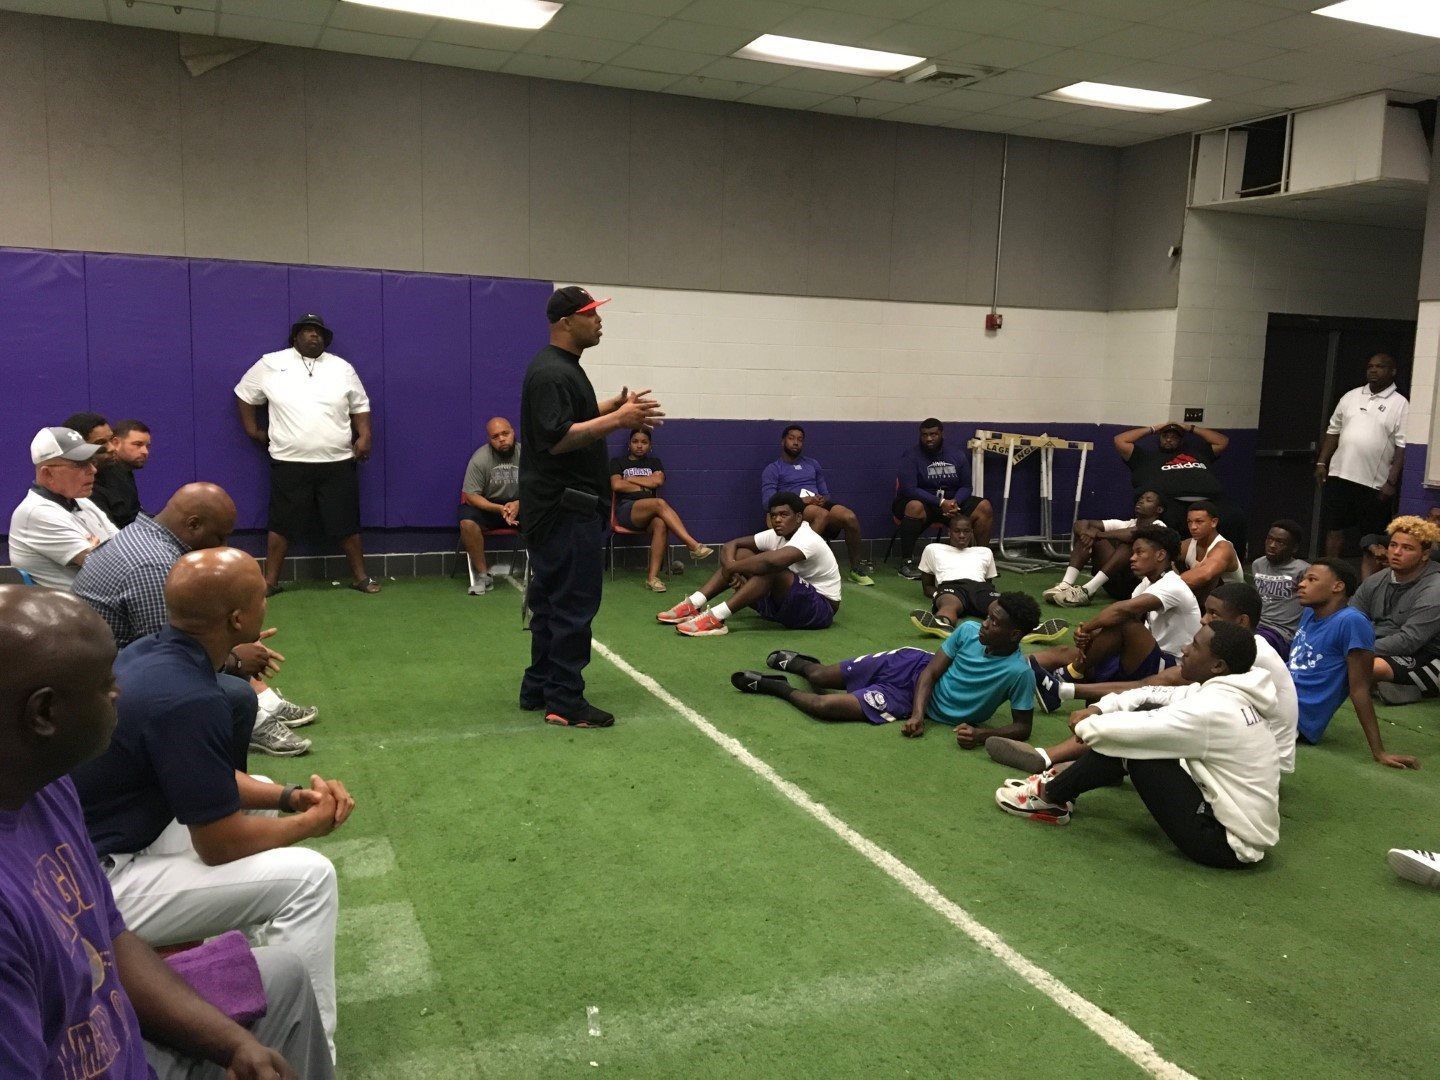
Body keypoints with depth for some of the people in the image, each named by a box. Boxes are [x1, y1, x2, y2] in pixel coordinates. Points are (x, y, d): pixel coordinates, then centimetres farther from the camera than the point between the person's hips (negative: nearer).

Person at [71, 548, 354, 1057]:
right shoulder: (188, 700, -28)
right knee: (308, 876, -15)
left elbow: (207, 776, 13)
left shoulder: (154, 653, 0)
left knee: (262, 797, 21)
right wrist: (309, 823, -3)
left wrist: (290, 796, 1)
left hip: (96, 841, 10)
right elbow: (220, 844, -19)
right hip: (93, 886, -10)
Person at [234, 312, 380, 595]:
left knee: (347, 523, 5)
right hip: (289, 463, -1)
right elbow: (244, 394, 14)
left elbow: (360, 406, 12)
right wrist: (254, 430, 9)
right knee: (281, 524, 3)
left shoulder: (342, 368, 8)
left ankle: (360, 576, 15)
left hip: (338, 463, 1)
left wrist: (364, 435, -2)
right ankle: (270, 580, 13)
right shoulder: (270, 364, 3)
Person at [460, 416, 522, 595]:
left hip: (519, 505, 1)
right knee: (467, 523, -32)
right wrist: (498, 509, -26)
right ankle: (483, 576, -17)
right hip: (486, 505, -1)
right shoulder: (480, 458, -13)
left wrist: (518, 504, -27)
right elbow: (471, 496, -13)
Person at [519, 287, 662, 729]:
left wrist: (615, 406, 16)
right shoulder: (551, 373, -17)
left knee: (550, 601, 15)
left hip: (556, 507, 11)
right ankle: (565, 702, 1)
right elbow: (557, 438, -25)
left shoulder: (564, 367, 17)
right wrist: (618, 420, -25)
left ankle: (538, 689, 24)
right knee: (574, 602, -6)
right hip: (565, 508, -11)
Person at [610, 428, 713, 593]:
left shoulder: (654, 462, 24)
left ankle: (652, 577, -42)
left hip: (649, 512, 3)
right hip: (626, 509, -2)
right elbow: (616, 485, -2)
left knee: (660, 525, -37)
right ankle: (694, 546, -42)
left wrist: (629, 479, 4)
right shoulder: (618, 462, 18)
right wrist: (644, 487, 1)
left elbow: (658, 481, 1)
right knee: (660, 503, -35)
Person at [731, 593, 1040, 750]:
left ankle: (777, 687, 12)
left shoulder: (1019, 673, -24)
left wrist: (981, 735, -33)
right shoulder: (969, 631, -12)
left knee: (824, 705, -17)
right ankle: (796, 663, 47)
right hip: (914, 667, 3)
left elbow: (1022, 728, -16)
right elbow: (932, 672, -7)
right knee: (820, 677, 9)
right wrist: (918, 714, -22)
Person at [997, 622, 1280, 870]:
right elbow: (1153, 695, 11)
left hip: (1228, 842, -9)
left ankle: (1050, 797, 4)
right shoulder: (1224, 692, 3)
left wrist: (1086, 723, -3)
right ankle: (1060, 786, 12)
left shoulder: (1213, 710, -25)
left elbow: (1128, 731, -24)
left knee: (1132, 742, -14)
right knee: (1145, 715, 5)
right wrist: (1098, 709, -4)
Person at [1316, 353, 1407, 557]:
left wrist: (1391, 482, -14)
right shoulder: (1351, 397, 11)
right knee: (1334, 529, 7)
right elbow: (1333, 431, 15)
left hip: (1375, 483, -4)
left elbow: (1402, 447, -7)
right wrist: (1321, 463, 7)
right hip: (1339, 476, 4)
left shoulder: (1400, 405, -2)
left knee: (1371, 536, 4)